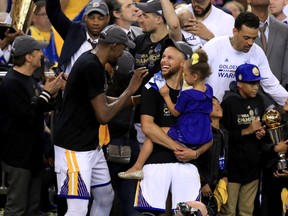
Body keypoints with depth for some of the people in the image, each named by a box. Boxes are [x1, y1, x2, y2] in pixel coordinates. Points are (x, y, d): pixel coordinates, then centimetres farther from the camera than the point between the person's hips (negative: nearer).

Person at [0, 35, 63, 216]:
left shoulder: (29, 79, 11)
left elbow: (41, 108, 21)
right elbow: (28, 117, -24)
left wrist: (51, 93, 3)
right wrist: (46, 93, -18)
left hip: (32, 151, 10)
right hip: (18, 155, -10)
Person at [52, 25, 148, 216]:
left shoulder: (92, 63, 11)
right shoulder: (92, 67, -21)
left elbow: (100, 102, 24)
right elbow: (103, 116, -21)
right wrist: (130, 90, -13)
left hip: (91, 145, 11)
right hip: (74, 148, -11)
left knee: (105, 197, 18)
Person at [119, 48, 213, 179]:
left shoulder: (186, 95, -17)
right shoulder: (209, 90, 4)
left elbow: (175, 112, -5)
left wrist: (166, 96, 3)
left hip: (187, 139, -8)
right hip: (205, 139, 8)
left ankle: (137, 167, 4)